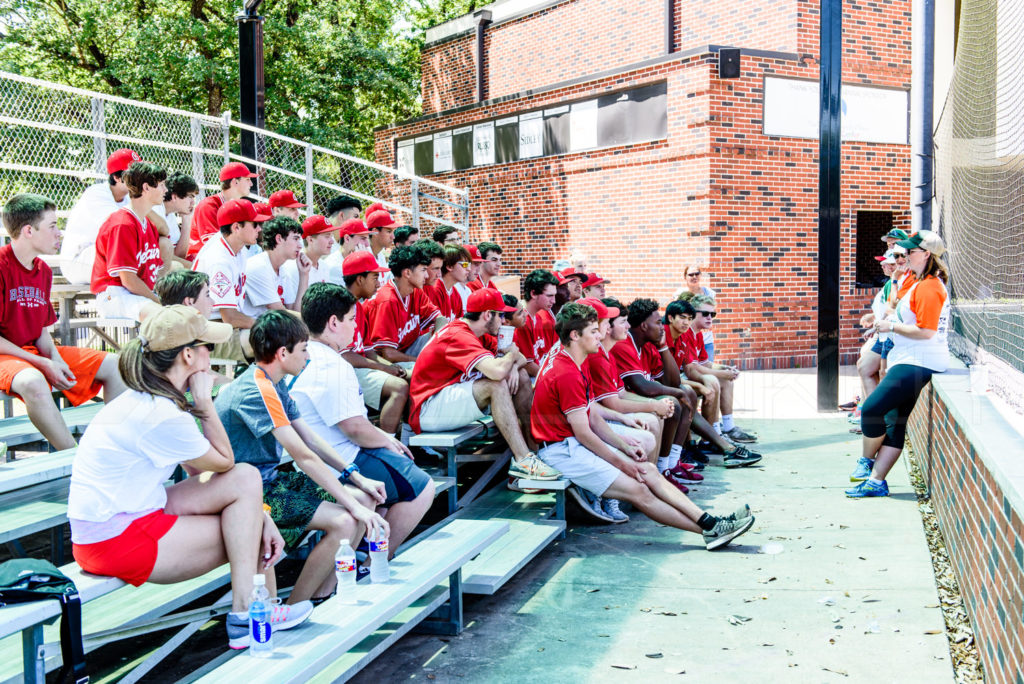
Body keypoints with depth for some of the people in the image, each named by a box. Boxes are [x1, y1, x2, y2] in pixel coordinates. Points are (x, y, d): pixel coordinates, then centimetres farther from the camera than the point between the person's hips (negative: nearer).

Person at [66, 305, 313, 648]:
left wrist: (258, 516, 1)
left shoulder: (142, 400, 8)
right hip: (116, 540, -9)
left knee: (246, 479, 2)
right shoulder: (163, 415, -25)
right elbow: (224, 462, -9)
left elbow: (202, 472, 8)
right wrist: (204, 400, -8)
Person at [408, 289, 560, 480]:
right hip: (428, 410, -10)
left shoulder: (470, 333, 11)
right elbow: (497, 371, -35)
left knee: (521, 378, 3)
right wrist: (512, 355, -13)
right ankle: (522, 460, -32)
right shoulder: (459, 337, -21)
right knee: (495, 384, -31)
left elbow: (521, 359, 16)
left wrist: (514, 367, -9)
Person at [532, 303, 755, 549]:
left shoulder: (577, 365, 12)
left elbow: (594, 418, 13)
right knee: (637, 490, -15)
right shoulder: (568, 374, -21)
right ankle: (709, 530, -13)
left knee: (648, 470, 1)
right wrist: (621, 463, -11)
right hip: (561, 450, -10)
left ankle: (708, 521, -3)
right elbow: (583, 434, -19)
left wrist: (624, 446, 4)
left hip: (574, 443, 10)